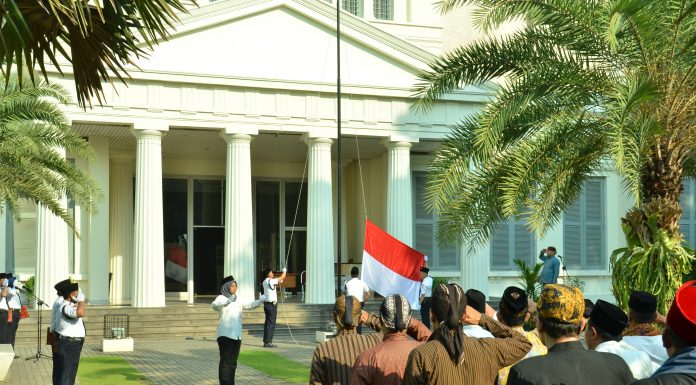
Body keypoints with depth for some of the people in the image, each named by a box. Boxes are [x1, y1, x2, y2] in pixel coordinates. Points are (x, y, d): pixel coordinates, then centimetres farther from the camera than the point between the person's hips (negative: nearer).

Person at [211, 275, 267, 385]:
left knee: (233, 361, 12)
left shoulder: (237, 300, 13)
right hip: (225, 334, -7)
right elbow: (214, 305, -27)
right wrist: (223, 302, -48)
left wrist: (260, 301, 0)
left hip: (237, 335, 7)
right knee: (226, 361, -8)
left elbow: (249, 305, 16)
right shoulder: (221, 298, -7)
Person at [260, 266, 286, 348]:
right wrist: (284, 271, 8)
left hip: (267, 304, 9)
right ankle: (268, 342, -7)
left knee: (268, 323, 12)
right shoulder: (270, 281, -15)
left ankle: (266, 341, 15)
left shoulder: (265, 282, 11)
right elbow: (282, 277, -8)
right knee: (271, 323, -7)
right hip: (271, 304, -9)